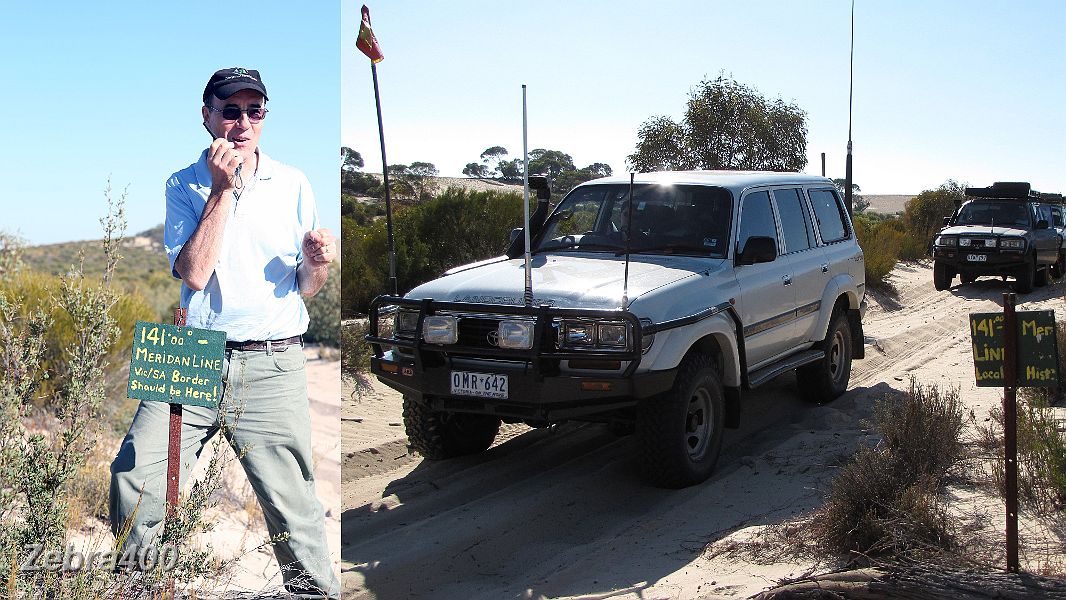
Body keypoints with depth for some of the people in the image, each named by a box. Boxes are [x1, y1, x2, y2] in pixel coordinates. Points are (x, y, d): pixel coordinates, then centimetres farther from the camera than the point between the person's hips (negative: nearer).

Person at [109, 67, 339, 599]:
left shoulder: (293, 185, 8)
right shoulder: (183, 186, 6)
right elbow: (193, 274, -10)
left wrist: (317, 265, -9)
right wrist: (222, 189, -11)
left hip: (273, 366, 0)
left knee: (292, 505, -2)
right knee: (133, 479, -7)